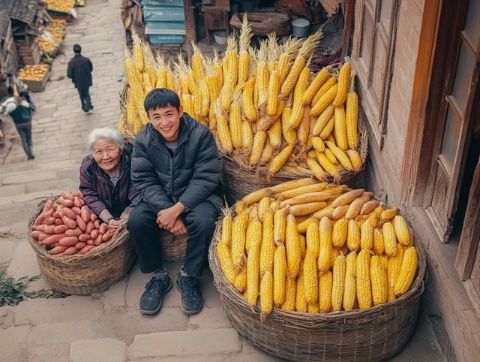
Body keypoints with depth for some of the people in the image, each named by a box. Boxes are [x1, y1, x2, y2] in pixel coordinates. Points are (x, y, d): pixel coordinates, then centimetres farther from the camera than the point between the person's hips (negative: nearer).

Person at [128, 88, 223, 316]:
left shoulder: (200, 135, -16)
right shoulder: (143, 141, -7)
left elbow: (205, 178, -17)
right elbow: (145, 181, -9)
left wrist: (177, 209, -28)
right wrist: (166, 210, -26)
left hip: (196, 195, -2)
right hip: (159, 197, 3)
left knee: (203, 221, -33)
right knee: (136, 221, -24)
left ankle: (188, 277, -8)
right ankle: (158, 276, -1)